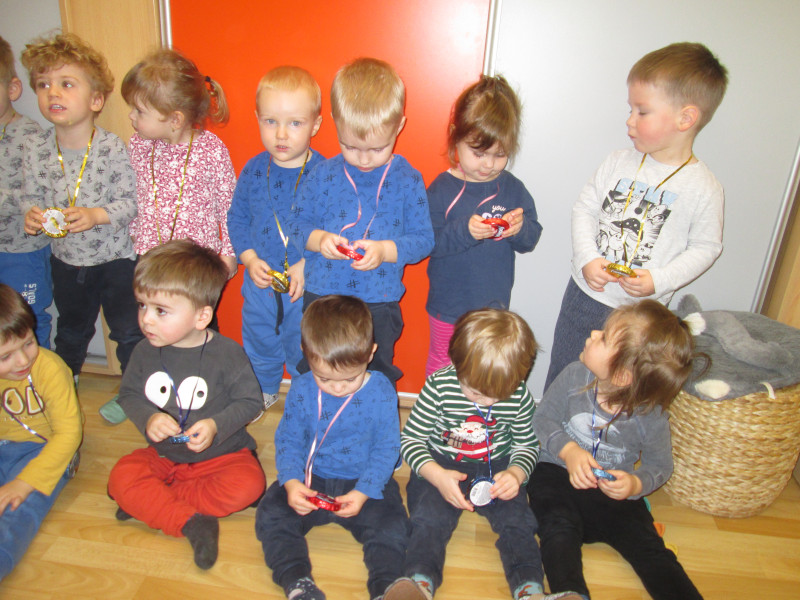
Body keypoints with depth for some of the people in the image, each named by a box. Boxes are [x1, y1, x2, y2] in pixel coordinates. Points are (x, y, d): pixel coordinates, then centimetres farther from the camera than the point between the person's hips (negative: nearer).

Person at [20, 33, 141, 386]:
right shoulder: (35, 149, -7)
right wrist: (32, 215, -18)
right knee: (71, 330, 26)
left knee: (128, 330, 7)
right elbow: (31, 195, 3)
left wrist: (96, 215, -30)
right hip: (66, 260, 4)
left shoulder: (112, 148, -19)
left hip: (116, 258, -4)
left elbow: (131, 202, -16)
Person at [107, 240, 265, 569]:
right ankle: (190, 523, -25)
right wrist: (148, 418, -15)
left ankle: (146, 501, -18)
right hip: (162, 454, 3)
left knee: (248, 483, -29)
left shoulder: (227, 354, -15)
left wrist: (216, 425, -24)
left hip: (221, 453, -2)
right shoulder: (145, 351, -4)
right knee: (122, 477, -23)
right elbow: (128, 394, 5)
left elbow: (250, 402, -10)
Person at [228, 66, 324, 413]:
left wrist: (308, 265, -24)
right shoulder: (253, 170, -4)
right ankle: (263, 391, 50)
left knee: (304, 351, 14)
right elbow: (236, 218, 4)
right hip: (259, 283, 4)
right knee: (259, 343, 24)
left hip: (308, 287, -4)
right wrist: (250, 260, -9)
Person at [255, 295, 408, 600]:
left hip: (365, 484, -2)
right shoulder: (301, 390, -5)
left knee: (391, 526, -25)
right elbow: (288, 441, 1)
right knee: (270, 514, -17)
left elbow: (386, 448, -8)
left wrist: (363, 492, -21)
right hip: (311, 481, 2)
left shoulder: (381, 392, -10)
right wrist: (291, 482, -18)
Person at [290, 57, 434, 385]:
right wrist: (318, 239, -16)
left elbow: (423, 239, -4)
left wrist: (385, 250, -20)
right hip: (321, 296, 2)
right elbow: (299, 223, 6)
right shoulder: (324, 175, -1)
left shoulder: (408, 180, -5)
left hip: (379, 303, -1)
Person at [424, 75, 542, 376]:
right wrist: (464, 230, -32)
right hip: (448, 304, -2)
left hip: (494, 305, 2)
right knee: (441, 362, 18)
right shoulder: (442, 189, -12)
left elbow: (531, 240, 0)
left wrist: (521, 229, -22)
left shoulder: (513, 188, -3)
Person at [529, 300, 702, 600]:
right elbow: (543, 417, -2)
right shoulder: (574, 377, -12)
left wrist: (636, 484, -23)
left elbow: (660, 464, -1)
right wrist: (568, 450, -19)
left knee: (646, 544, -17)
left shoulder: (650, 414, -14)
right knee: (560, 529, -27)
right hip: (558, 472, 0)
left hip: (614, 490, 0)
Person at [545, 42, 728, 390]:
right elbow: (584, 209, 1)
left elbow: (706, 247, -5)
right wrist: (587, 259, -14)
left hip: (641, 311, -3)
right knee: (562, 377, 16)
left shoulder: (703, 188, -10)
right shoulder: (619, 163, -2)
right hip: (585, 293, 3)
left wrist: (659, 280, -18)